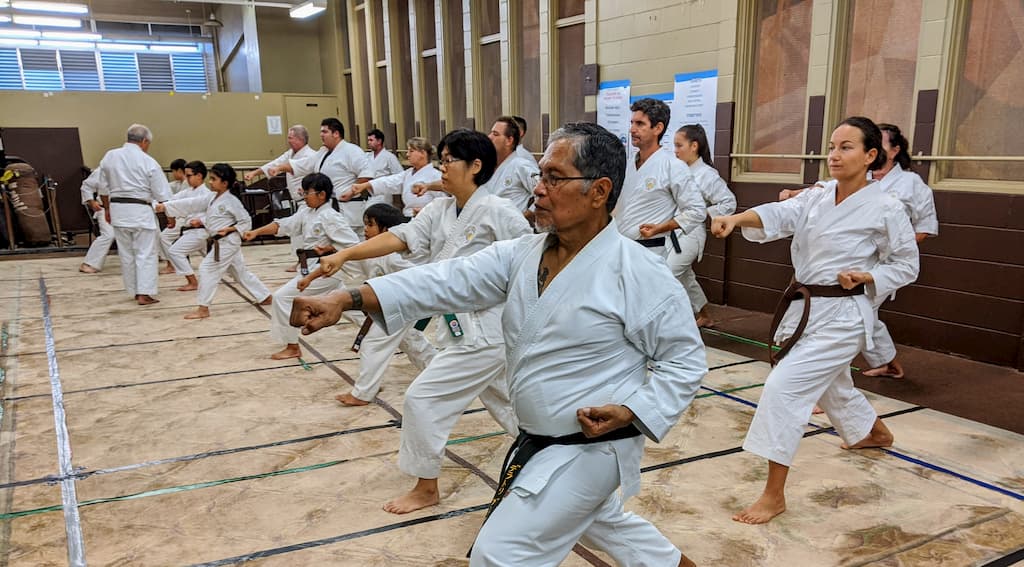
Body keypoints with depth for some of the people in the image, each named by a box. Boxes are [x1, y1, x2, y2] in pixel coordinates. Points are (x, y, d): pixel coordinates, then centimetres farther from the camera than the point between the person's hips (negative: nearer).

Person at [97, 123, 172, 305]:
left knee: (126, 253, 14)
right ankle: (144, 294, -3)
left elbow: (103, 188, 12)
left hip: (118, 210, 5)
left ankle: (134, 291, 22)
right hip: (141, 211, -5)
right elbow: (162, 193, -7)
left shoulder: (109, 156, 4)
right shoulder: (148, 162, -10)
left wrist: (107, 209, 23)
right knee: (146, 253, 1)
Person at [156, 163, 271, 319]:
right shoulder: (211, 198, 9)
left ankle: (203, 308, -6)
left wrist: (229, 229, -19)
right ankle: (265, 297, 24)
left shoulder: (231, 201, -13)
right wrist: (166, 206, -2)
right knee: (241, 272, 14)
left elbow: (246, 222, -9)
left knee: (207, 269, -10)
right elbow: (191, 204, 5)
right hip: (223, 243, 8)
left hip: (226, 243, -8)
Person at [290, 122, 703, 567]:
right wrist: (346, 298, -21)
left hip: (587, 450, -8)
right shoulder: (521, 255, -3)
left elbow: (685, 360, -11)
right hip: (540, 440, 8)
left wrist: (629, 412, -23)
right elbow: (449, 282, -11)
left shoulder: (640, 275, -21)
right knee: (601, 520, 31)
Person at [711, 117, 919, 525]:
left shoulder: (885, 209, -11)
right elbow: (778, 216, -16)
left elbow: (906, 265, -2)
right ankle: (876, 433, 61)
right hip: (806, 308, 7)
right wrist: (736, 218, -37)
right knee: (832, 386, 27)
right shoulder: (815, 198, 3)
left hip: (843, 315, -7)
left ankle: (774, 495, -7)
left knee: (785, 387, -18)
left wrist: (865, 277, -20)